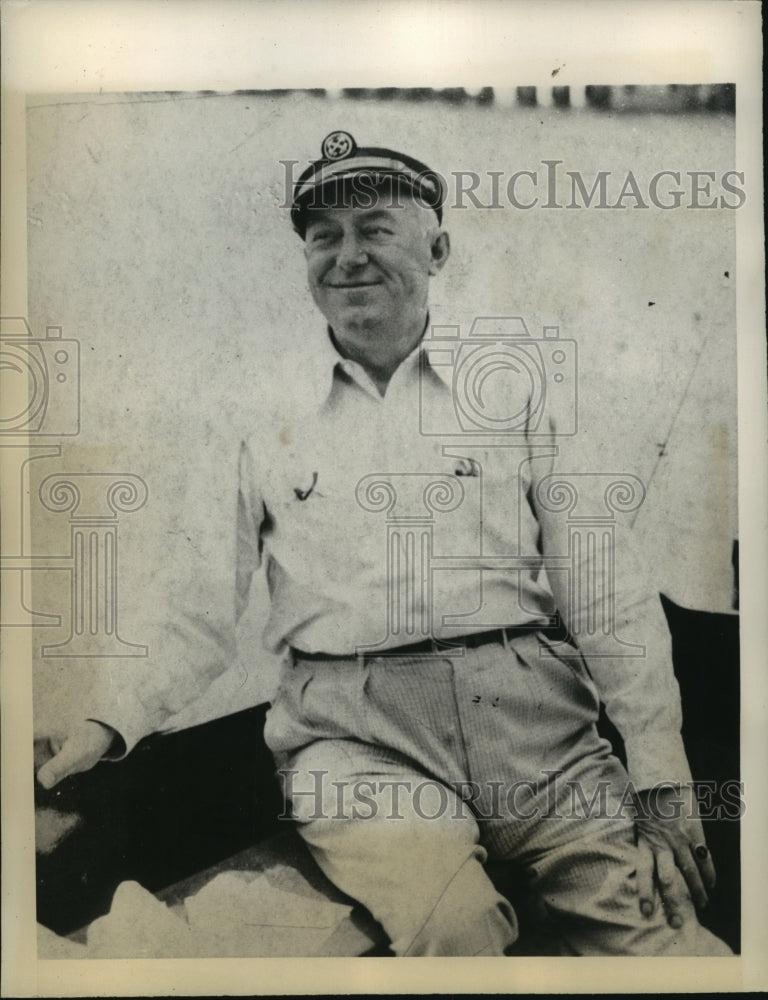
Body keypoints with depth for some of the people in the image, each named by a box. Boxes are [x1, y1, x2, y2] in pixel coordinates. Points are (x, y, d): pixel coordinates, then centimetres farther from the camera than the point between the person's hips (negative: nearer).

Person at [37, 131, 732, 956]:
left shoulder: (514, 390, 10)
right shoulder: (265, 416, 10)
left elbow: (608, 590, 8)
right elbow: (204, 605, 12)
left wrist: (661, 779, 4)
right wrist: (113, 720, -1)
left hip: (529, 710, 2)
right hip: (354, 730, -1)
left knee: (653, 932, -13)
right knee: (452, 928, -28)